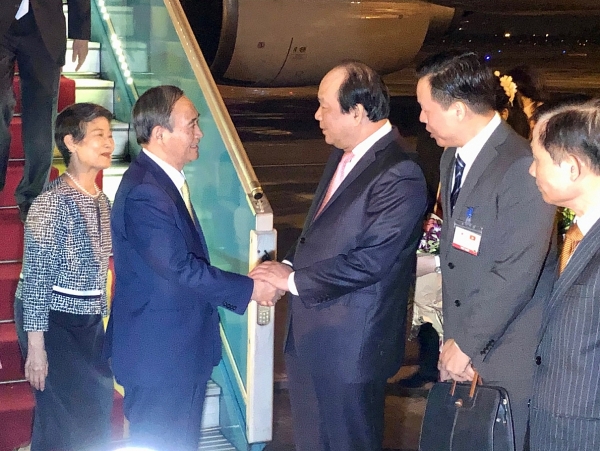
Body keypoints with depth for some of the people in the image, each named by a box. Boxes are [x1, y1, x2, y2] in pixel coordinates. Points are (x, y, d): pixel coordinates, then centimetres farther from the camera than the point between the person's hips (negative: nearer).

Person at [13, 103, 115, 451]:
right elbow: (36, 276, -18)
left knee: (97, 413, 14)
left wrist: (102, 323, 16)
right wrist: (35, 346, -18)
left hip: (90, 320, 8)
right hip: (52, 319, -7)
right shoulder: (54, 202, -17)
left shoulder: (101, 200, 6)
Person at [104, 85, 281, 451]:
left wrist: (243, 287, 6)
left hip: (182, 349, 10)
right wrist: (249, 289, -17)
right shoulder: (144, 193, -24)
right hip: (159, 355, -9)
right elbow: (181, 268, -26)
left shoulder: (165, 180, 8)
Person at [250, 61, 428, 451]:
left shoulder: (399, 176, -23)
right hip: (310, 333, 9)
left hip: (351, 345, -9)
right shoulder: (345, 153, 6)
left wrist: (293, 280, -16)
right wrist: (289, 265, 0)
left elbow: (369, 262, -25)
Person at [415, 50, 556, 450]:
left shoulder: (521, 168, -21)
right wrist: (453, 337, 5)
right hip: (462, 343, 7)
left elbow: (516, 273, -22)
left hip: (506, 357, -7)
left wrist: (466, 343, -14)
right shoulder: (452, 158, 8)